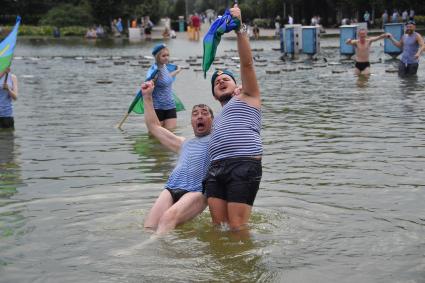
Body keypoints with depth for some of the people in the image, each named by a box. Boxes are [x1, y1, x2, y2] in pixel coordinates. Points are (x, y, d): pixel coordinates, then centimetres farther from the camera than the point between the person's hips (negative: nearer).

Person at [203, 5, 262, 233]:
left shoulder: (247, 97, 19)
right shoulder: (218, 119, 37)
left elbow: (247, 63, 5)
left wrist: (239, 29, -5)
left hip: (244, 166, -6)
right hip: (216, 169, 6)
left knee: (237, 227, -14)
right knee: (218, 225, -5)